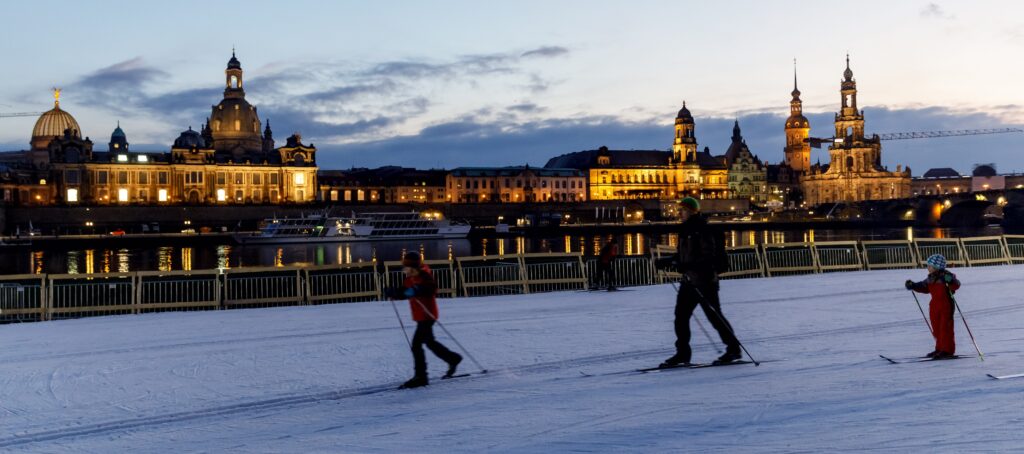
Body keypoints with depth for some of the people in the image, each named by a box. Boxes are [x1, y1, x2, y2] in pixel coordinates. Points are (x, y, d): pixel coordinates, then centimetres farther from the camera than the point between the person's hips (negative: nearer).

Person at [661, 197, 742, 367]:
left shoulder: (703, 230, -15)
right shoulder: (686, 230, 13)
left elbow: (709, 257, -21)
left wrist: (688, 266, -30)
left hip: (704, 281, -9)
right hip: (688, 280, 9)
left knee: (714, 315, 0)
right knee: (680, 316, 4)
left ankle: (734, 349, 13)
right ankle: (682, 353, 10)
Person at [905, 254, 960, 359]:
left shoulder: (945, 276, -15)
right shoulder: (930, 278, 9)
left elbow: (956, 286, -26)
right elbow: (924, 287, 22)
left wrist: (950, 281, -46)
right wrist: (913, 286, 15)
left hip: (946, 305, -8)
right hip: (934, 306, 8)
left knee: (945, 328, -5)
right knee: (936, 329, 12)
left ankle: (948, 351, 1)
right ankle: (940, 348, 23)